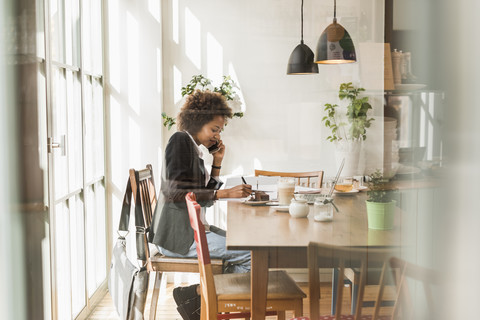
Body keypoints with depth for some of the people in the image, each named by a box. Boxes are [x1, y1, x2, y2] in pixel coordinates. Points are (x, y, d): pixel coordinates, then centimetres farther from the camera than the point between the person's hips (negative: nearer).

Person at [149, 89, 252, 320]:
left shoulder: (194, 149, 17)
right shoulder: (180, 141, -10)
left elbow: (205, 196, 19)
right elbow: (175, 192, -21)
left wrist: (217, 162, 8)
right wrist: (225, 193, -22)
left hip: (192, 229, 10)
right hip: (178, 234, -10)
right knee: (252, 254, -13)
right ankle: (195, 296, -4)